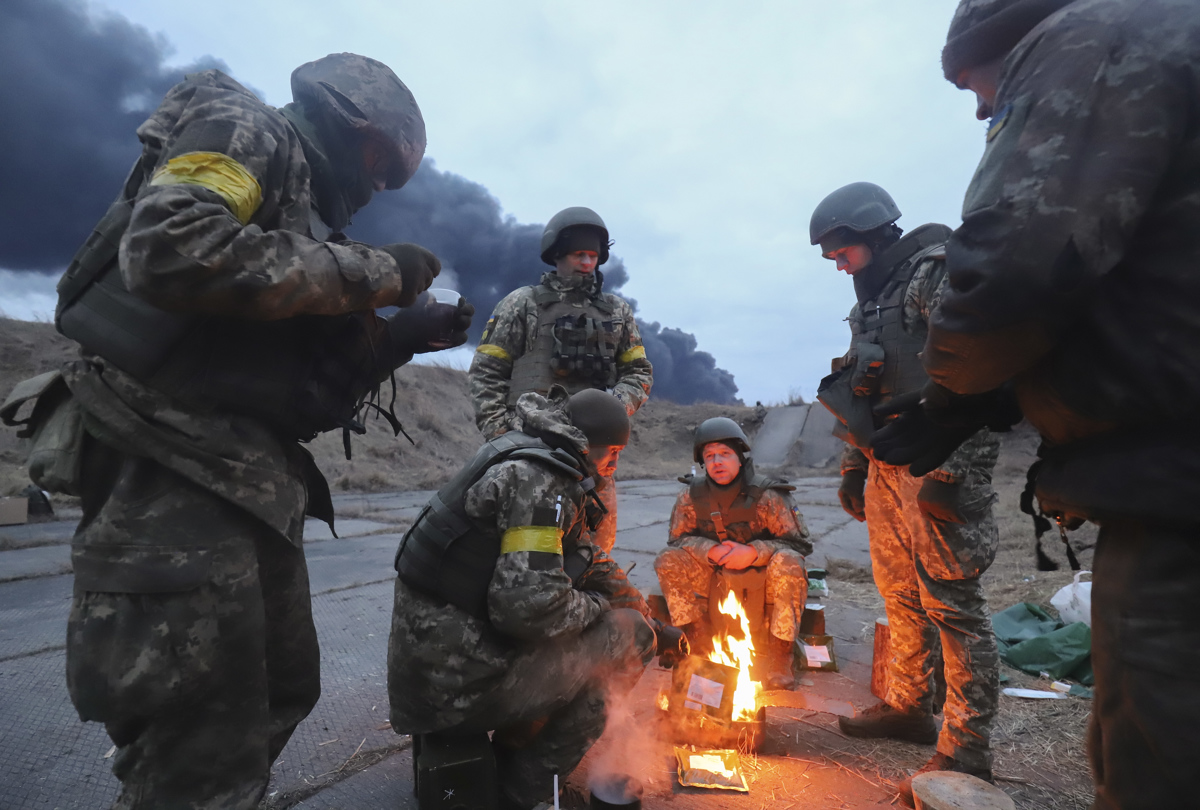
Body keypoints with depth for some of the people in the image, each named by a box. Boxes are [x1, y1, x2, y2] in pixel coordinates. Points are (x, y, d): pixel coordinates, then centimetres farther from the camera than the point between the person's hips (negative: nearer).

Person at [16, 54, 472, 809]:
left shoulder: (306, 208, 23)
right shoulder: (248, 130, -1)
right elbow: (172, 248, -24)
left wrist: (396, 340, 9)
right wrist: (371, 273, -17)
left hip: (252, 492, 10)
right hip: (175, 483, -9)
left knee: (282, 697, 20)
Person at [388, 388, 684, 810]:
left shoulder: (536, 463, 12)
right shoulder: (535, 478, -19)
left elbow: (586, 559, 18)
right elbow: (530, 605, -27)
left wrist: (656, 626, 18)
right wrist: (598, 608, -7)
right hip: (454, 683, -9)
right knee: (627, 634, -5)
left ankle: (510, 751, 22)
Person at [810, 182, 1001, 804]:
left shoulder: (935, 272, -7)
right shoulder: (873, 299, 20)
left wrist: (948, 470, -23)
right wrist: (853, 467, 20)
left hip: (937, 467, -9)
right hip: (889, 468, 9)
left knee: (950, 601, -3)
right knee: (901, 598, 15)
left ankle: (966, 748, 8)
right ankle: (906, 708, 30)